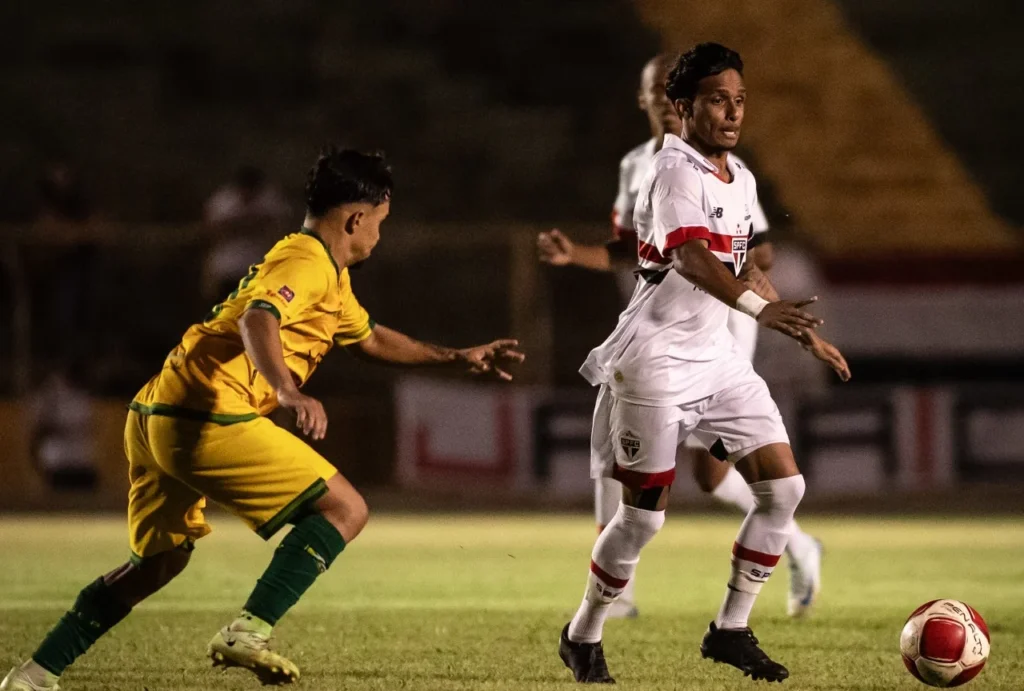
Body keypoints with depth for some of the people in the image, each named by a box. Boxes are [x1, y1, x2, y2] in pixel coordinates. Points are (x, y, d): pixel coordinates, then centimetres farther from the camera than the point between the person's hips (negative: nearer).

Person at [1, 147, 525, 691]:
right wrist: (288, 391, -43)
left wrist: (458, 357, 44)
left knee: (158, 562, 22)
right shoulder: (308, 261, -7)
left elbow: (370, 339, 43)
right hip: (209, 420, -11)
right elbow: (258, 319, -27)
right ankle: (249, 631, -14)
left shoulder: (331, 278, 26)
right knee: (345, 509, -6)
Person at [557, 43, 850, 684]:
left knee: (784, 486, -2)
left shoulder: (741, 179, 11)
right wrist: (760, 308, -50)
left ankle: (731, 630, 9)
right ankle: (583, 637, 18)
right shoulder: (676, 171, -17)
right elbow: (692, 259, -34)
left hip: (718, 355, 8)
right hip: (658, 360, -8)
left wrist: (808, 333, 24)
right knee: (645, 513, -3)